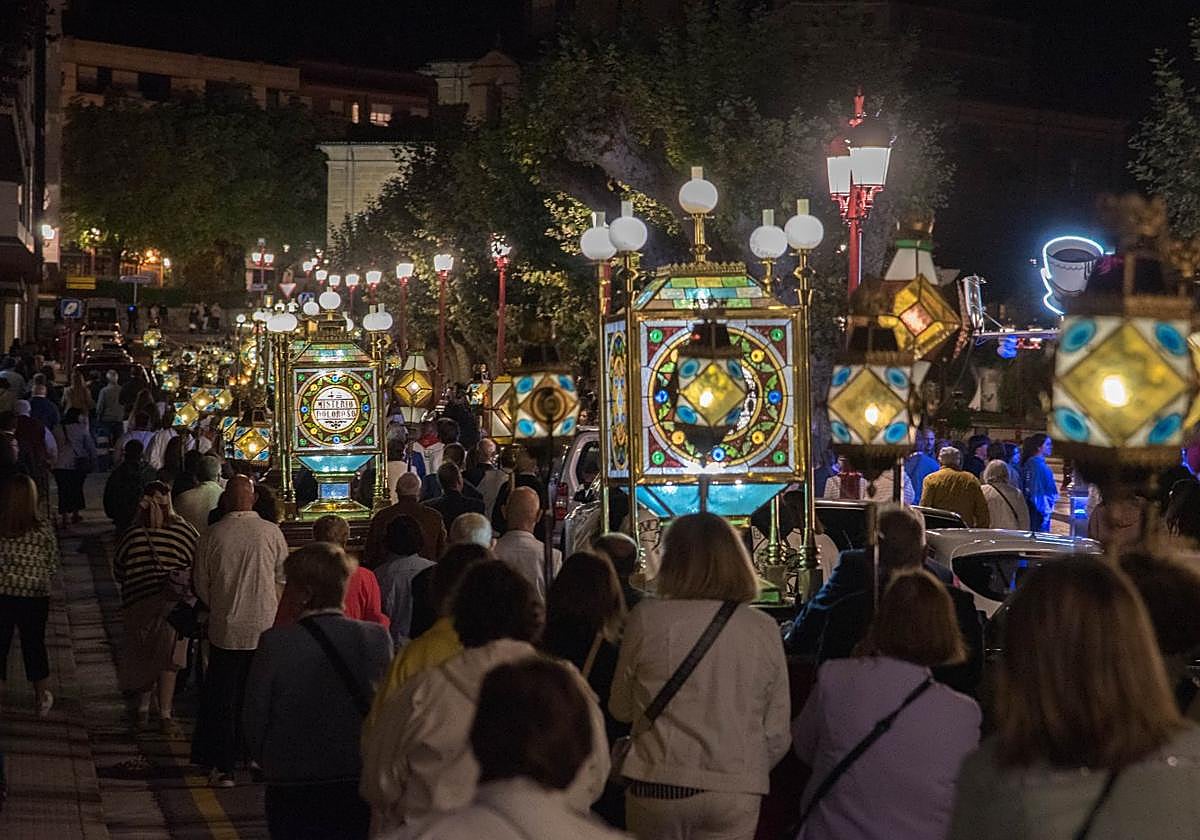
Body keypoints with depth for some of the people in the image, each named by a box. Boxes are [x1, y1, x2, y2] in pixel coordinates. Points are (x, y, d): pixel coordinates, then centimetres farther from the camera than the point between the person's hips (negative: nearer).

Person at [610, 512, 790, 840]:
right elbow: (777, 734, 3)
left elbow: (621, 709, 7)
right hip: (736, 792, 1)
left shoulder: (647, 618, -6)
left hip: (659, 785, -1)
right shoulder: (763, 630, -2)